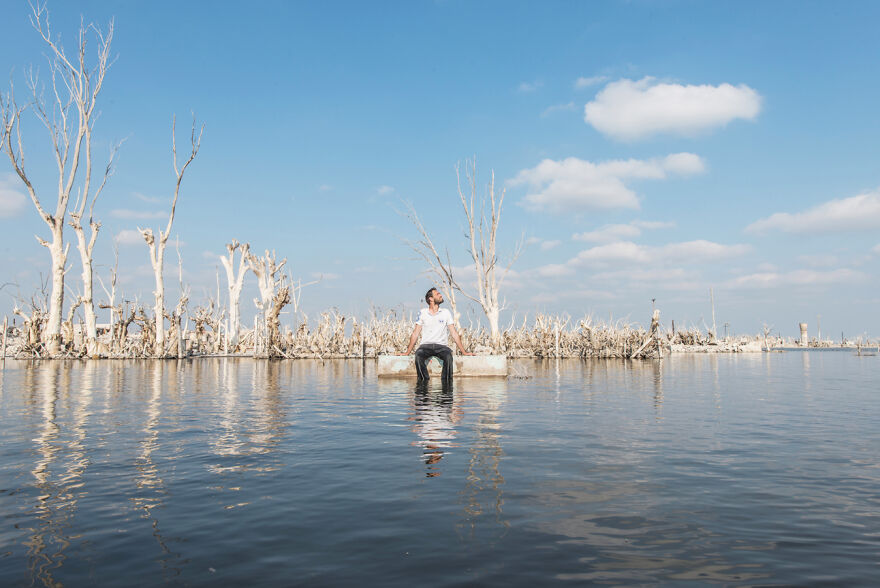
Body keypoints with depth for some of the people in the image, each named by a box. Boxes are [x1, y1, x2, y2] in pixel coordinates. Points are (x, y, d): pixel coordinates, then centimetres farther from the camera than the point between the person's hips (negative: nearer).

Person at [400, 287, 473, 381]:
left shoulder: (446, 312, 9)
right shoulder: (422, 312, 7)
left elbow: (454, 333, 8)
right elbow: (415, 333, 8)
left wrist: (464, 352, 3)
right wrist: (407, 352, 2)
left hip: (441, 346, 0)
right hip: (426, 346, 0)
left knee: (448, 356, -33)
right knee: (418, 356, -33)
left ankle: (446, 383, -21)